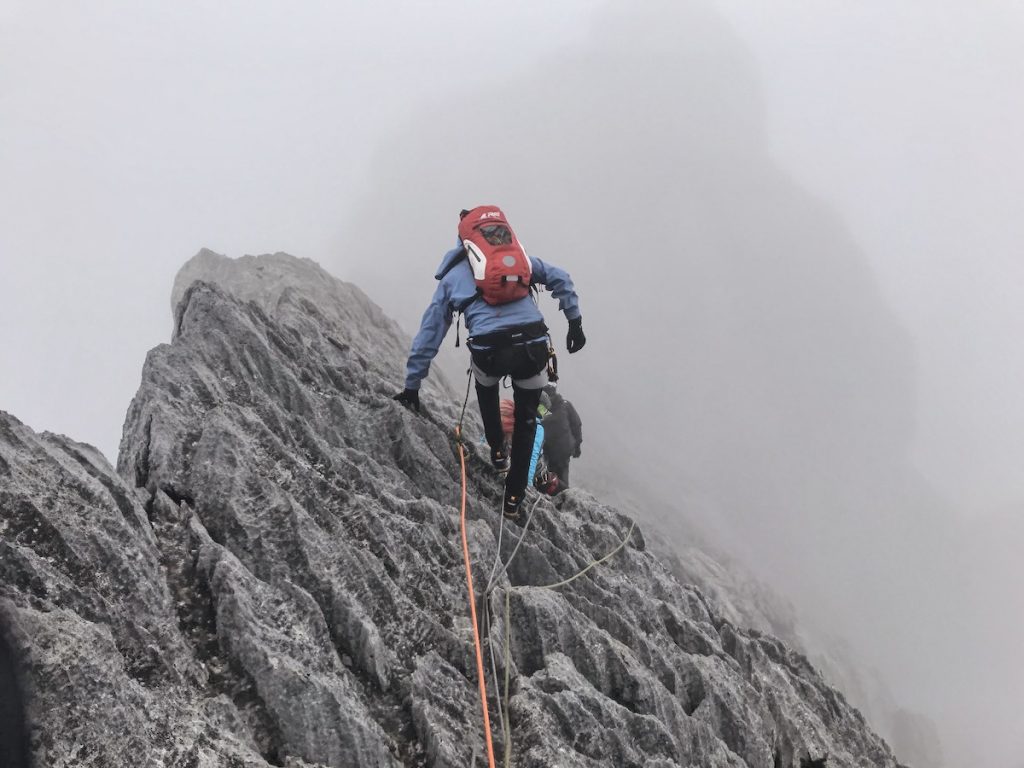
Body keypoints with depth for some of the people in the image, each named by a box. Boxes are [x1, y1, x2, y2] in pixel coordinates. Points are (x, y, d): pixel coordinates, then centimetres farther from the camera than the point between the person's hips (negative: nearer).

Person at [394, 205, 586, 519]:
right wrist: (575, 321, 15)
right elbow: (560, 278, 10)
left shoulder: (452, 276, 17)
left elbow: (429, 334, 17)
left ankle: (498, 451, 44)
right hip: (534, 349, 1)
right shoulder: (518, 258, 21)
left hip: (490, 354, 0)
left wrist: (412, 384, 21)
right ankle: (513, 499, 26)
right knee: (526, 421, 23)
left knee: (486, 386, 39)